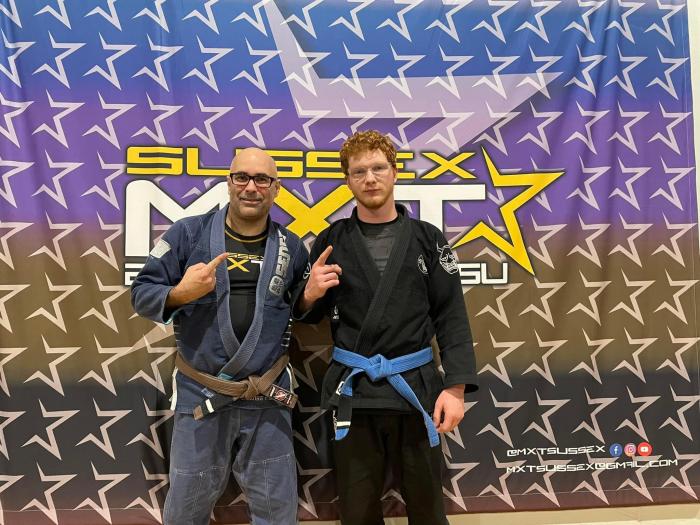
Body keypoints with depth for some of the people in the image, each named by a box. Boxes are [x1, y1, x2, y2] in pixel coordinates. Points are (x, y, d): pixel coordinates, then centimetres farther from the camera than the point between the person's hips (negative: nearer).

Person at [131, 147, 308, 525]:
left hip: (267, 398, 1)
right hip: (200, 394, -1)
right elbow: (141, 294, -3)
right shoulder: (188, 233, -5)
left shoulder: (291, 247, 3)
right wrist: (181, 293, -22)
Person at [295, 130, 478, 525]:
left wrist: (456, 387, -11)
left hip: (416, 388, 0)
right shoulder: (331, 241, 3)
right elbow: (309, 316, 9)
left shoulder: (428, 239, 1)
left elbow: (452, 318, -2)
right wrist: (310, 295, -13)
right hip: (352, 391, 1)